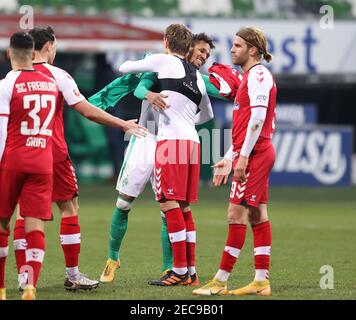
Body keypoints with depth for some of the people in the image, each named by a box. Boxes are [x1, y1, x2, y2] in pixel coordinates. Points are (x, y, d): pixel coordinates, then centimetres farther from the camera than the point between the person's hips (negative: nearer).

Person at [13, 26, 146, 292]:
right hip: (53, 151, -4)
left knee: (25, 212, 7)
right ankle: (72, 274, 6)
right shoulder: (57, 75, -7)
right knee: (69, 207, 6)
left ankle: (24, 277, 3)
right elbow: (88, 111, -8)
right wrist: (124, 125, 1)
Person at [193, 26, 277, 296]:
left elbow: (257, 118, -20)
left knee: (236, 214, -9)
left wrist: (243, 157, -22)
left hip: (254, 154, -10)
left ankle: (220, 282, -8)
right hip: (257, 155, 10)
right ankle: (262, 281, 8)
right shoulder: (250, 77, 20)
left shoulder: (259, 75, -11)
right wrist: (229, 160, 24)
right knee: (257, 215, 8)